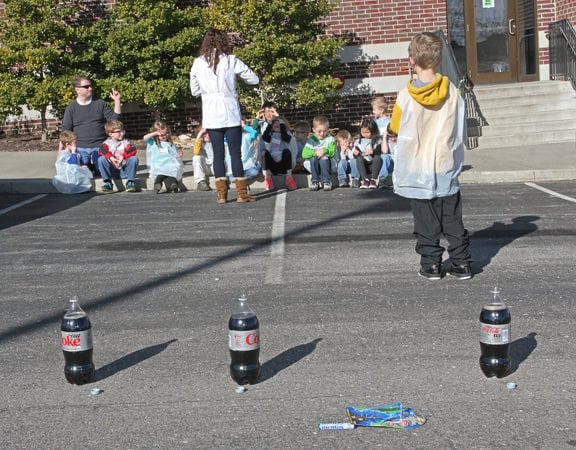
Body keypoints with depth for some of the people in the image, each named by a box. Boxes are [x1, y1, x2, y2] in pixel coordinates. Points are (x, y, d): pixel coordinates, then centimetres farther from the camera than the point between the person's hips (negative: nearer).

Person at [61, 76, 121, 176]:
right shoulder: (71, 108, 5)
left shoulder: (100, 104, 6)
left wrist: (117, 101, -8)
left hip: (99, 146, 0)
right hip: (81, 148, 0)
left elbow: (114, 119, 2)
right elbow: (65, 131, 4)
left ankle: (93, 166, 22)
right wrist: (60, 152, -3)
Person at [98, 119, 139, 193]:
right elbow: (102, 151, -16)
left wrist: (123, 156, -30)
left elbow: (133, 150, -13)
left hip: (124, 170, 0)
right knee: (101, 159, -22)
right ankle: (107, 183, -20)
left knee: (134, 158, -23)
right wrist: (111, 157, -34)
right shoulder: (107, 143, 6)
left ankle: (130, 182, -18)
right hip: (112, 171, 0)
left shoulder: (125, 142, 7)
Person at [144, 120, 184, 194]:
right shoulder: (153, 143, 19)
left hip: (170, 164, 2)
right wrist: (155, 133, 0)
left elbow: (175, 155, 28)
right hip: (158, 165, -2)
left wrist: (179, 155, 5)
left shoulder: (170, 144, 28)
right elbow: (144, 138, 2)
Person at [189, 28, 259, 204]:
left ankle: (222, 193, 6)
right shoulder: (230, 60, -4)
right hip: (230, 113, -2)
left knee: (218, 153, 7)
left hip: (210, 115, 2)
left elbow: (194, 91, 11)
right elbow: (254, 79, 2)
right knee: (235, 152, 1)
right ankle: (241, 193, 2)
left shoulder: (197, 64, 3)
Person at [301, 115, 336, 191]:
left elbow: (333, 152, -14)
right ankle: (315, 181, -16)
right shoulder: (311, 140, -1)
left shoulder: (330, 139, -1)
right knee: (313, 159, -29)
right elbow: (304, 154, -13)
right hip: (315, 167, 1)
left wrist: (325, 151, -34)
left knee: (323, 159, -32)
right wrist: (314, 152, -29)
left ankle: (327, 181, -18)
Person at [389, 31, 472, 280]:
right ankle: (461, 263, 13)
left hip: (417, 171, -2)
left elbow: (394, 130, -2)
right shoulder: (452, 92, -5)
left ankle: (431, 264, 11)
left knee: (427, 223, 7)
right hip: (447, 169, 2)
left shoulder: (406, 96, -13)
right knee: (453, 222, 10)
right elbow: (459, 130, 3)